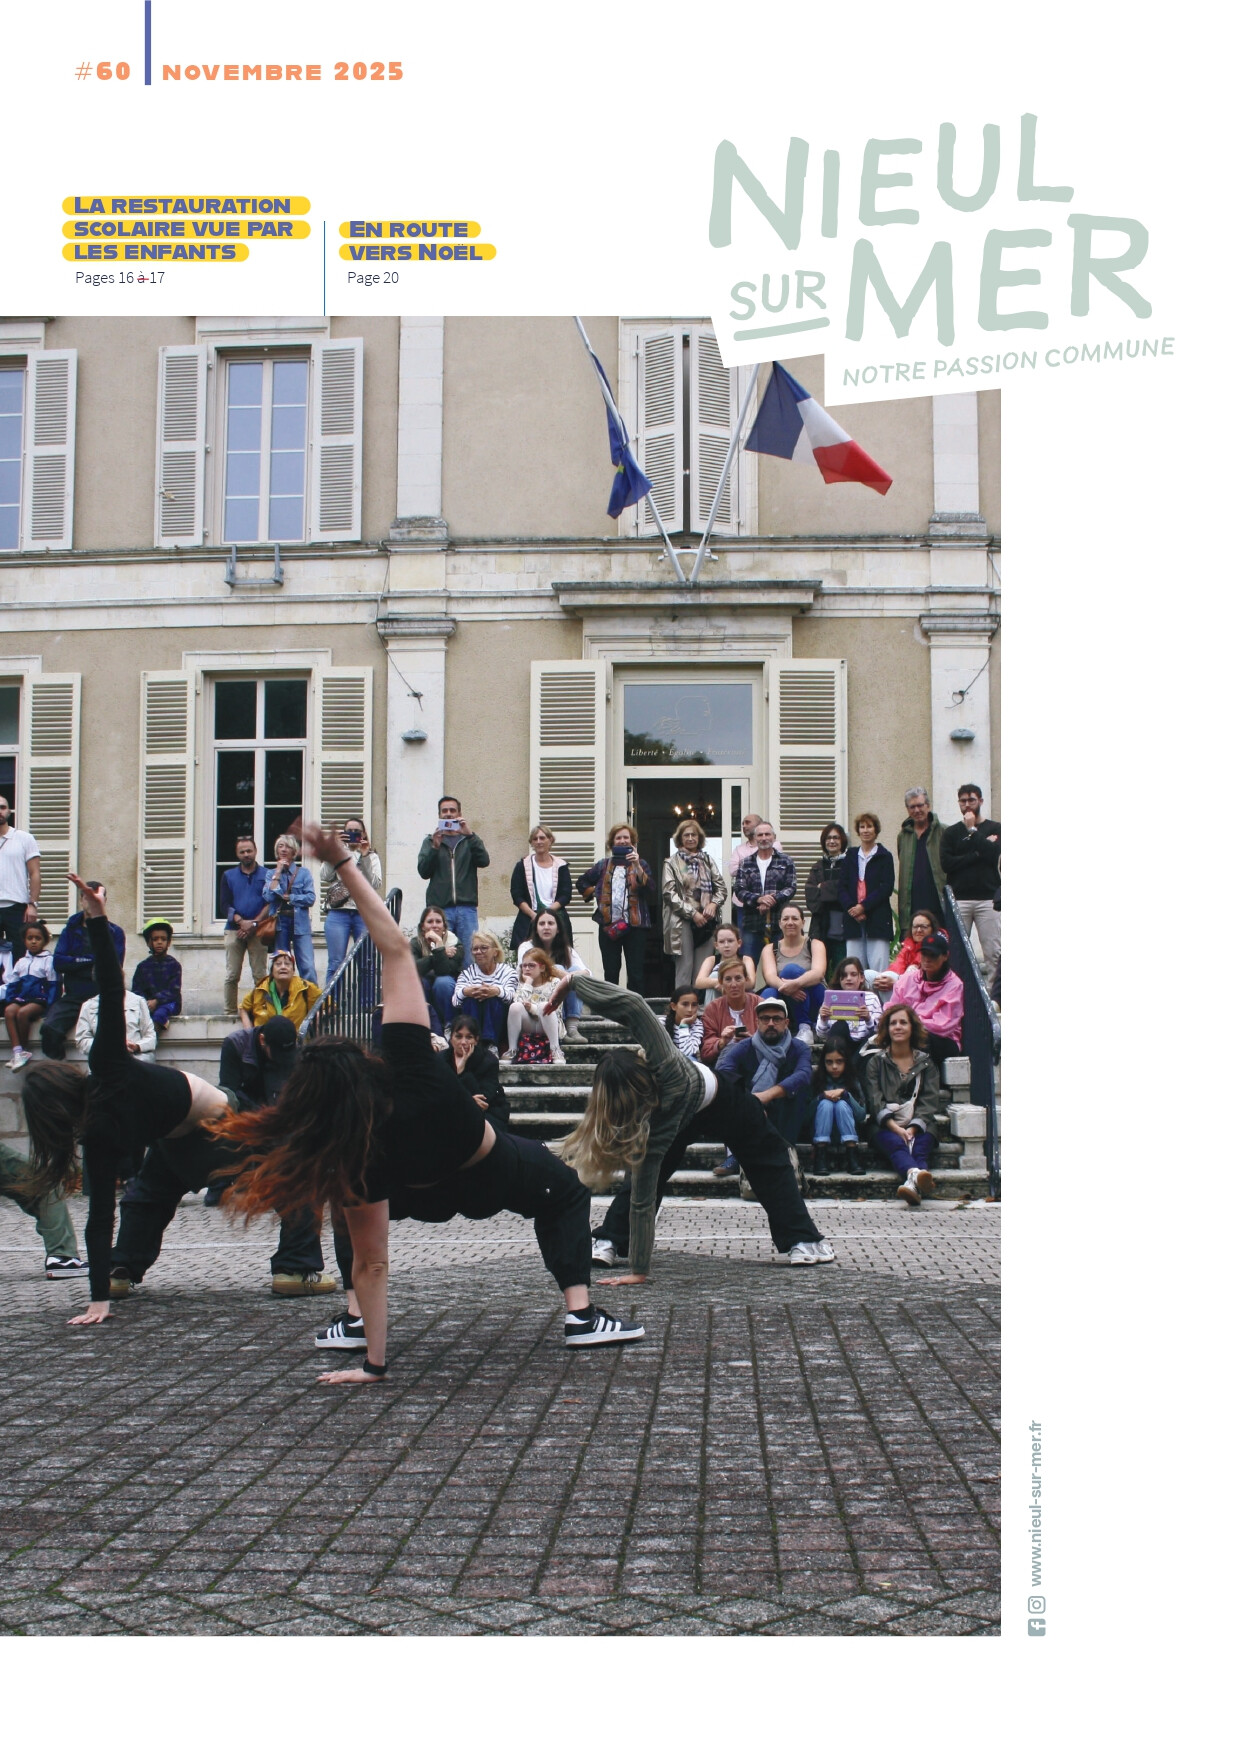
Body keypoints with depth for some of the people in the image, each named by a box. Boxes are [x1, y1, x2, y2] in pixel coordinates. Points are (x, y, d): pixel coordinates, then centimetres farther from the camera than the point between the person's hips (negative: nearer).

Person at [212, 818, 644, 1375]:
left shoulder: (357, 1157, -37)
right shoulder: (406, 1062, -40)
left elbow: (370, 1263, -32)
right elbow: (395, 946, -40)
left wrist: (373, 1364, -25)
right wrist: (343, 861, -37)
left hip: (423, 1195, 0)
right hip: (497, 1174, 0)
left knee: (352, 1212, 28)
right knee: (565, 1193, 29)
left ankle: (355, 1321, 14)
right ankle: (580, 1314, 11)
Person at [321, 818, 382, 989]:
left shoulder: (372, 856, 13)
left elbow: (376, 884, -2)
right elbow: (325, 877, -3)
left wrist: (365, 856, -7)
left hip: (364, 914, 0)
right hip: (338, 913, 0)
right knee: (336, 964, -3)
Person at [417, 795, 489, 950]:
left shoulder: (470, 840, 16)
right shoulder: (430, 841, 16)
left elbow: (484, 861, -4)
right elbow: (423, 871, 1)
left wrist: (470, 835, -13)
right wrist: (435, 847, -12)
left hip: (466, 908, 0)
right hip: (439, 907, 0)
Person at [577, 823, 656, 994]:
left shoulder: (640, 864, 6)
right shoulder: (603, 865, 13)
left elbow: (650, 889, -10)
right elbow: (582, 882, 26)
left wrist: (637, 866, -18)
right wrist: (594, 895, 11)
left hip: (635, 924, -2)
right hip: (608, 925, 2)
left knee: (635, 973, -4)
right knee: (610, 973, 5)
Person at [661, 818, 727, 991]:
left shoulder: (708, 860, 16)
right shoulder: (672, 863, 5)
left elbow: (721, 887, 13)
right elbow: (670, 893, -4)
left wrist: (714, 904, -8)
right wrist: (692, 913, -12)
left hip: (706, 920, 3)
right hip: (682, 920, -3)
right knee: (685, 967, -5)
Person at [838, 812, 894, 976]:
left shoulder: (884, 856, 6)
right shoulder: (851, 856, 16)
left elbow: (887, 887, -4)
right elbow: (842, 887, 9)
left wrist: (864, 906, -12)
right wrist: (851, 908, -9)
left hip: (878, 919, -3)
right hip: (853, 919, 3)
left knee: (879, 967, -10)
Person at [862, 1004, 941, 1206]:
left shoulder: (925, 1062, 17)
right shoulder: (875, 1062, 15)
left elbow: (929, 1101, 5)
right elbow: (875, 1101, 1)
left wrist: (912, 1129, -14)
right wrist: (895, 1128, -17)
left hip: (918, 1126, 1)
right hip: (885, 1126, -1)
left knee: (920, 1144, -33)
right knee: (896, 1143, -35)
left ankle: (912, 1182, -65)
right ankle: (915, 1174, -68)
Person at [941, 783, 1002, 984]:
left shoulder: (995, 829, 10)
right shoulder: (951, 833, 14)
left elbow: (993, 854, -9)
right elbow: (946, 864, -1)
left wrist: (972, 830, -5)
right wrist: (977, 854, -7)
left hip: (988, 899, -1)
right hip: (958, 899, 1)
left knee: (993, 953, -6)